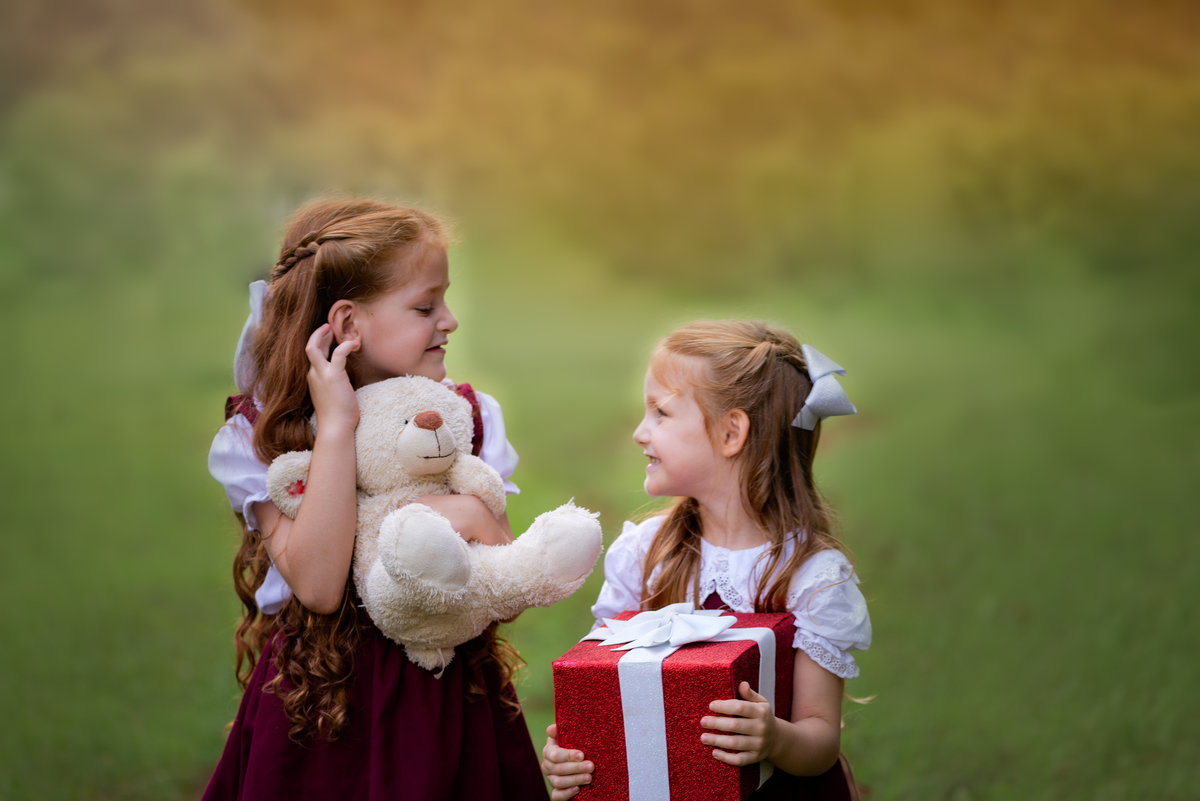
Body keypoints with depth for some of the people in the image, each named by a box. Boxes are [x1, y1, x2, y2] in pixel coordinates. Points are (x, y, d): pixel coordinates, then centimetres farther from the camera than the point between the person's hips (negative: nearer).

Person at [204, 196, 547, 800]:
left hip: (451, 704, 3)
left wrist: (473, 519, -21)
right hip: (321, 701, -3)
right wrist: (337, 425, -21)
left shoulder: (468, 416, 3)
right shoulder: (259, 436, -6)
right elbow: (317, 585, -22)